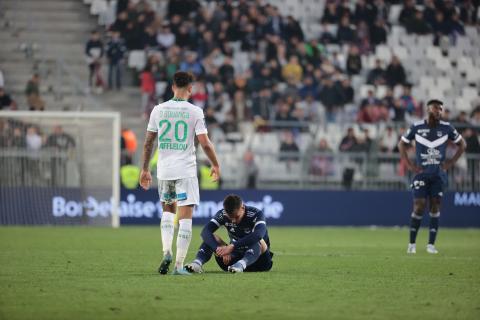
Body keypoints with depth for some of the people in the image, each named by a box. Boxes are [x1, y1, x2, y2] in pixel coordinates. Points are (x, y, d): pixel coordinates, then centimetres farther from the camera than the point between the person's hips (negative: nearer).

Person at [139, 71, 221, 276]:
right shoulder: (195, 111, -7)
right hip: (186, 170, -3)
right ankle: (179, 265, -2)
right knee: (185, 216, 1)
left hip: (164, 169, 3)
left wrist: (145, 169, 14)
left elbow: (148, 142, 6)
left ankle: (166, 251, 3)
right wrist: (215, 165, 6)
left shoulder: (158, 110, 3)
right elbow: (205, 143, -9)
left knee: (168, 210, 22)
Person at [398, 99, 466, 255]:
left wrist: (451, 162, 2)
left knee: (435, 206, 0)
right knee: (419, 207, -7)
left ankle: (431, 244, 5)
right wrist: (409, 165, 0)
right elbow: (402, 144, 9)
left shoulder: (446, 128, 0)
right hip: (421, 173, -2)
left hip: (438, 174, 2)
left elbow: (462, 144, 11)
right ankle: (412, 243, 5)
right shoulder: (417, 127, -3)